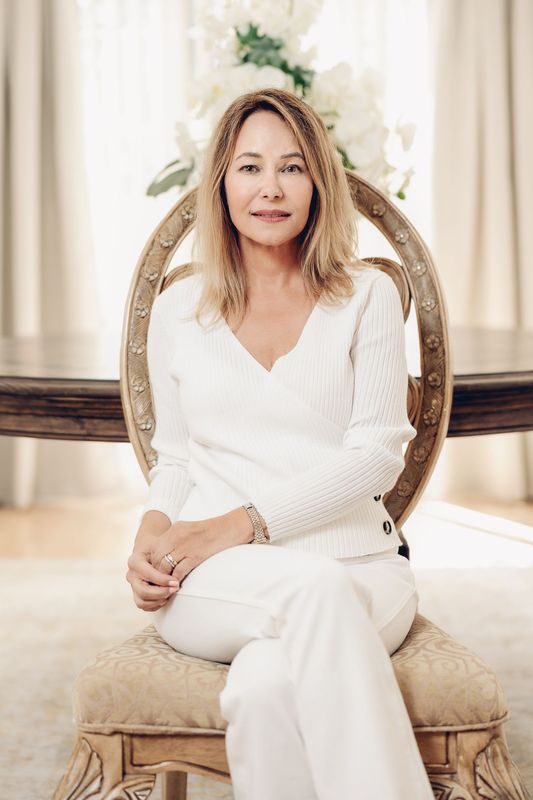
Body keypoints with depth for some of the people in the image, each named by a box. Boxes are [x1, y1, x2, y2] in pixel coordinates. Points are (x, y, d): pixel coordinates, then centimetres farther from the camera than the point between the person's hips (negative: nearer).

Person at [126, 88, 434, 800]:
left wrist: (246, 522, -12)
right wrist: (153, 529, -3)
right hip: (213, 584, 1)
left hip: (357, 565, -1)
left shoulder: (367, 296, 9)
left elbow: (378, 455, 0)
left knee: (267, 685, -36)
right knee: (313, 586, -36)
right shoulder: (178, 309, 16)